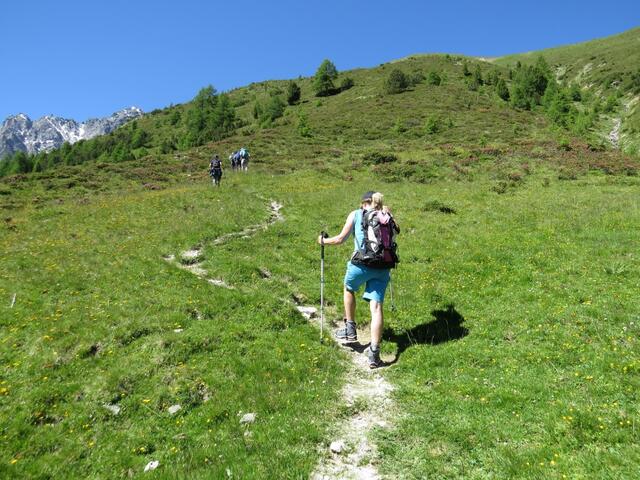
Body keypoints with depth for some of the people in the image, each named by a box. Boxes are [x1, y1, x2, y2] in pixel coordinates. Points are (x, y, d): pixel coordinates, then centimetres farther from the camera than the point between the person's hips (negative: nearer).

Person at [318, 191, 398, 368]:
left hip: (362, 263, -2)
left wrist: (324, 241, 22)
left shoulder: (355, 214, 8)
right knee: (376, 306, 3)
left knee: (349, 289, 28)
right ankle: (374, 352, -1)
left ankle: (350, 329, 33)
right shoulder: (385, 214, 15)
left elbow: (341, 239, 5)